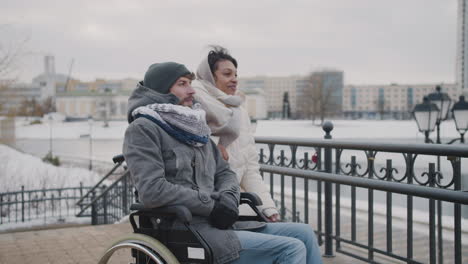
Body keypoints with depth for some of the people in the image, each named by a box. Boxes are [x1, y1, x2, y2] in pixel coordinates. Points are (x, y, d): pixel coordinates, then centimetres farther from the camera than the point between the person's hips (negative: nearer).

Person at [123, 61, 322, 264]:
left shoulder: (195, 128, 19)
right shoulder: (143, 129, -6)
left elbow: (225, 173, 20)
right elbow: (152, 190, -19)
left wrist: (228, 198, -4)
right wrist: (212, 205, -14)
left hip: (216, 223, 8)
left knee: (304, 233, 1)